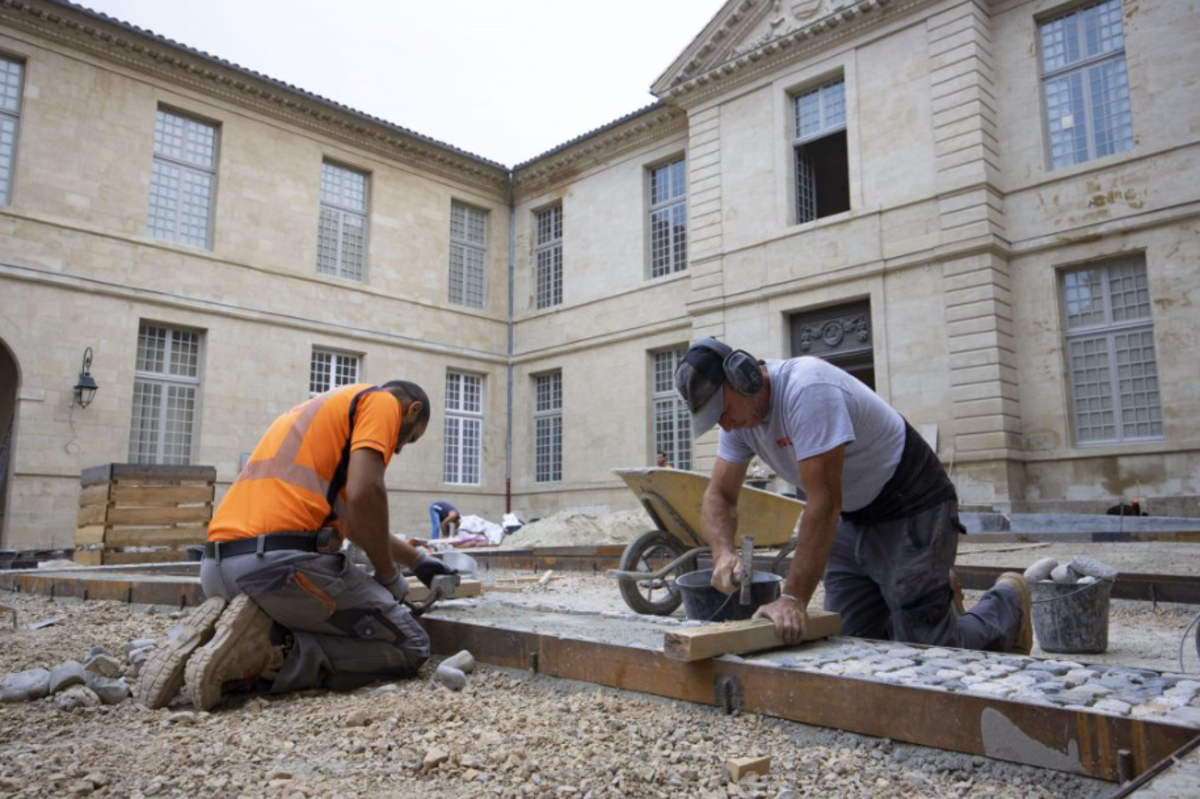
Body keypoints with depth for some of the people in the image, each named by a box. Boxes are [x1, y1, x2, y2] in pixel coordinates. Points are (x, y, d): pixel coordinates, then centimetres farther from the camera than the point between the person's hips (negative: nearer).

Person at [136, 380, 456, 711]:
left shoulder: (320, 410, 31)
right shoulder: (382, 401, 4)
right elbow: (363, 495, -14)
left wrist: (416, 559, 51)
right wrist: (389, 575, 3)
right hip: (286, 561, -9)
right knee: (409, 647, 6)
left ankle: (207, 637, 7)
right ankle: (266, 651, -12)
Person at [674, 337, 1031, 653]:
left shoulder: (806, 389, -31)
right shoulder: (740, 414, -4)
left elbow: (824, 503, -32)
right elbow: (719, 496, -1)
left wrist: (794, 598, -33)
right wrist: (723, 551, -22)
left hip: (911, 512, -8)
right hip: (852, 520, 8)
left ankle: (1007, 604, 21)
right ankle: (937, 603, 31)